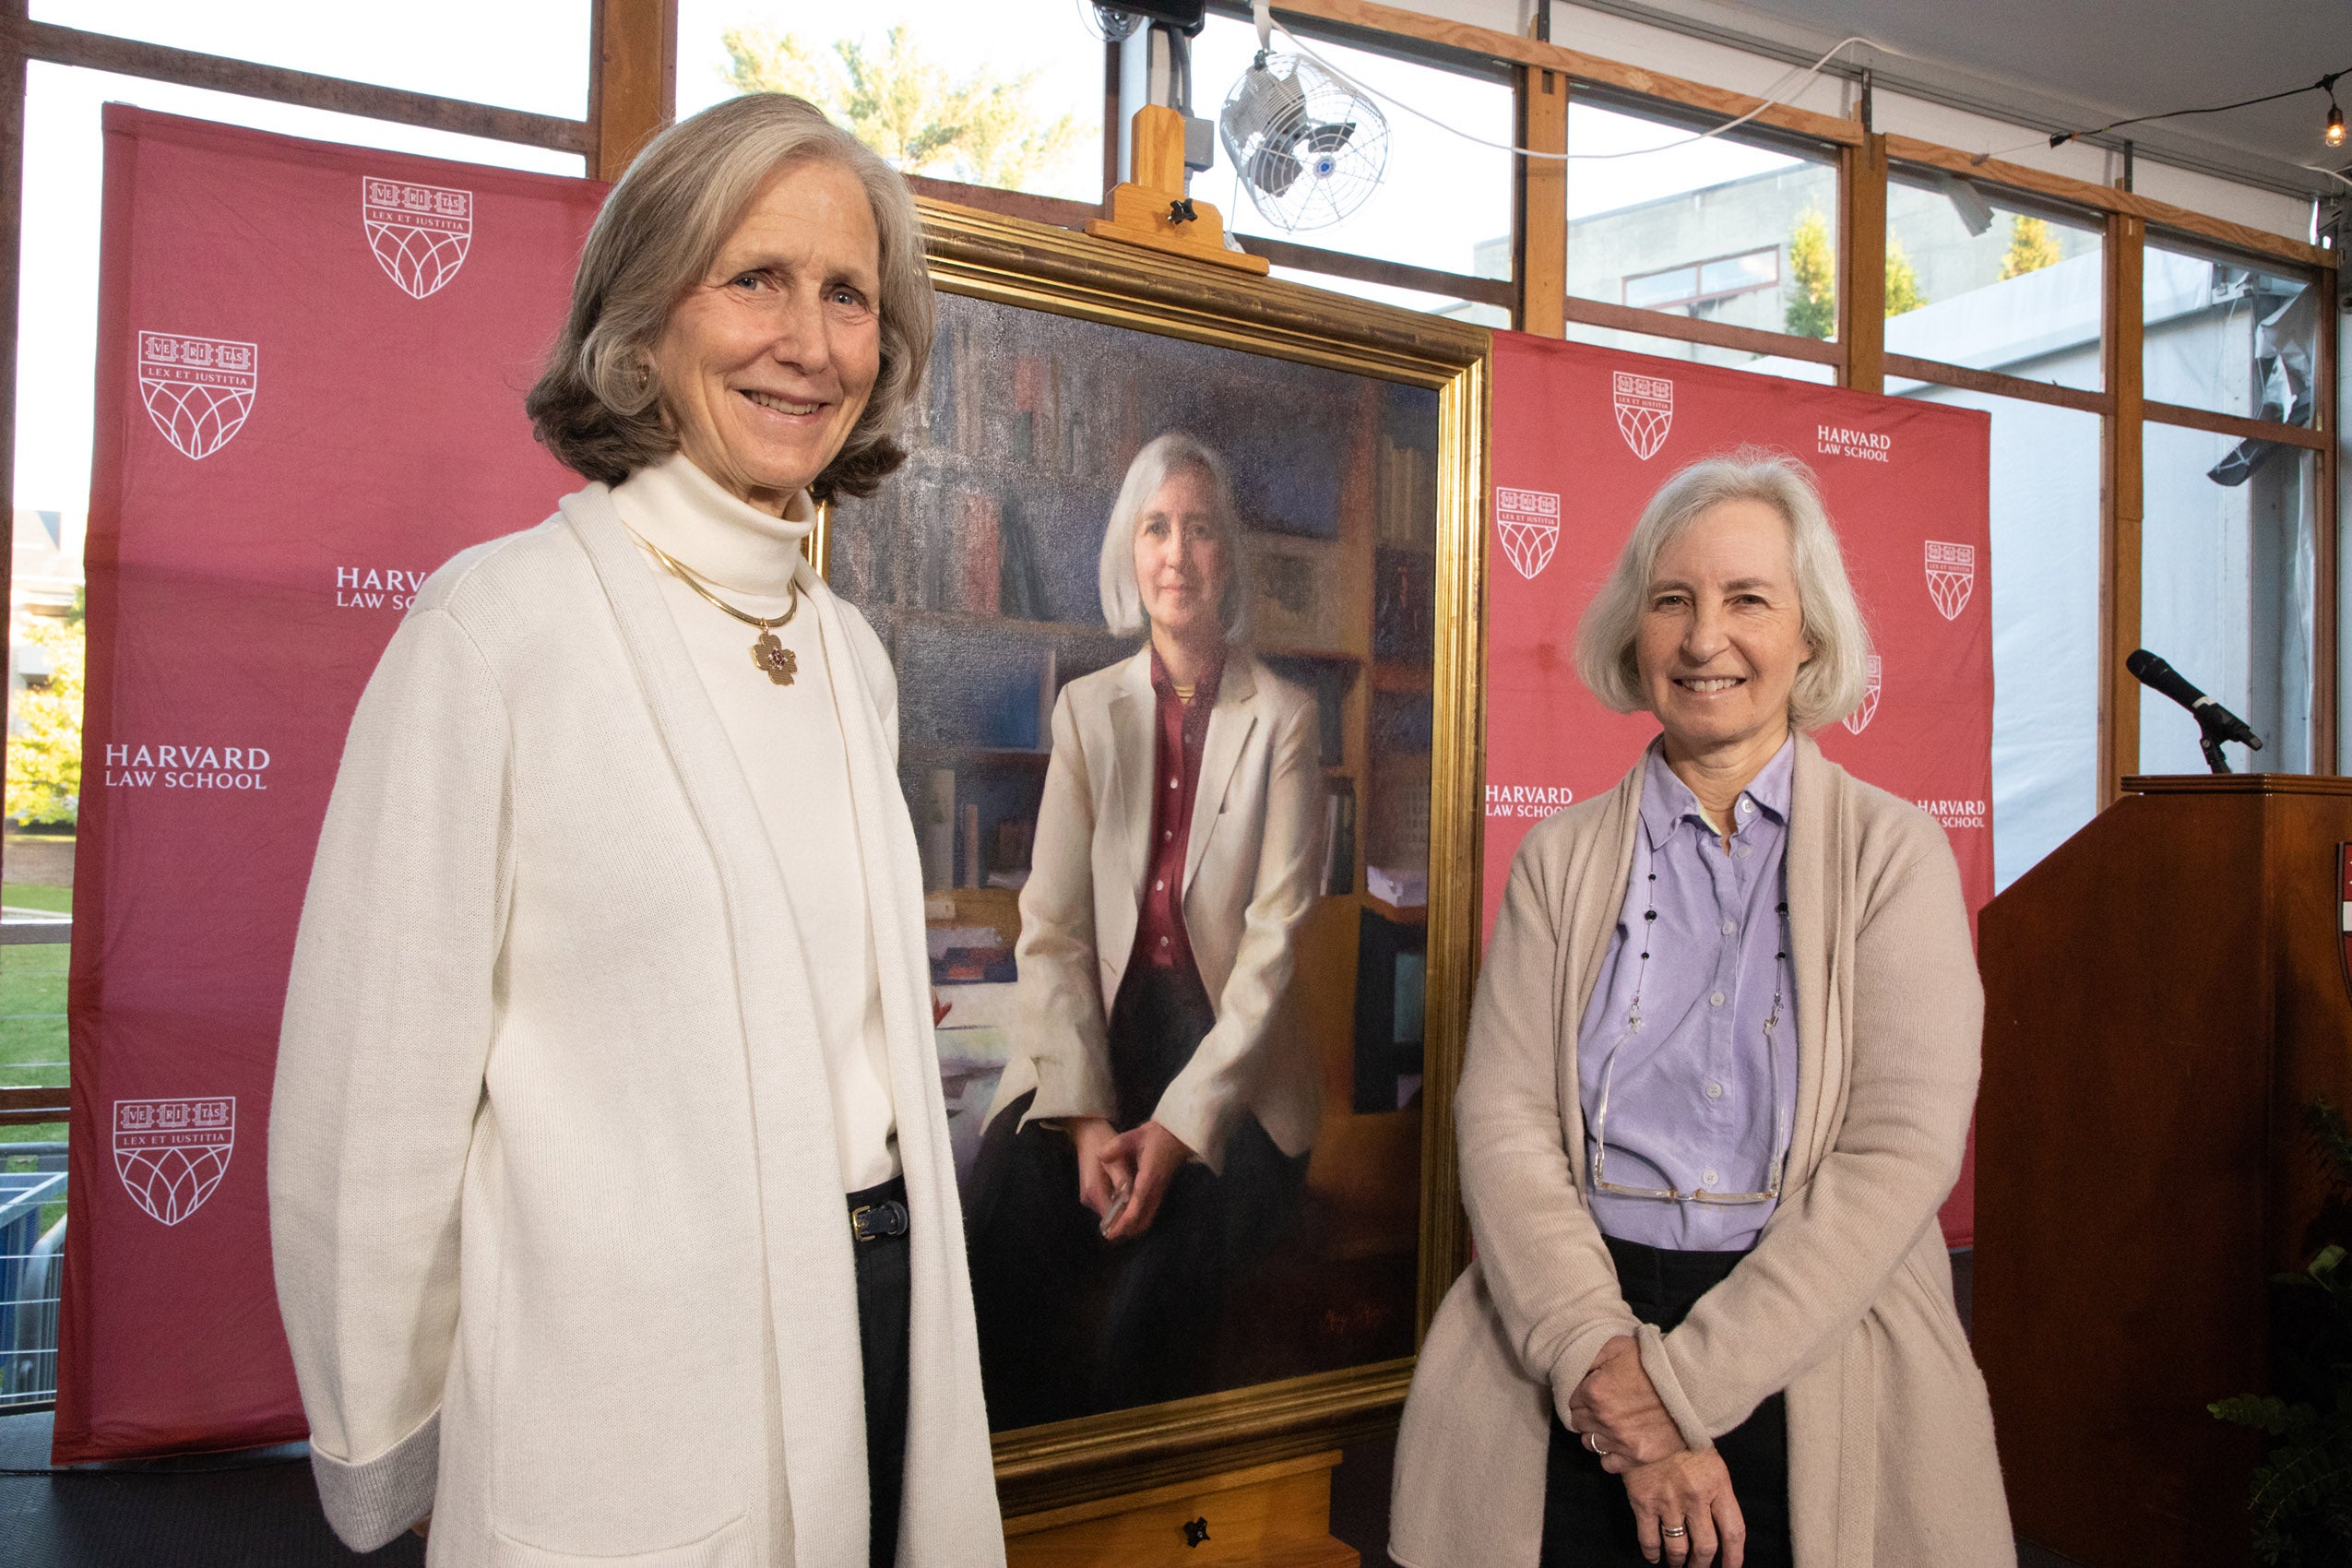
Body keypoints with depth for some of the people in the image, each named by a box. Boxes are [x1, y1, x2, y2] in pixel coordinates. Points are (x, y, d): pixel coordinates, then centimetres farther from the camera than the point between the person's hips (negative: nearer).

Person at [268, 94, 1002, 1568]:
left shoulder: (854, 656, 5)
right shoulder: (499, 622, -14)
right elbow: (375, 1100, -11)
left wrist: (894, 1268, 13)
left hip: (882, 1314, 6)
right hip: (625, 1402, -5)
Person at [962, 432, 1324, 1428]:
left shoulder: (1284, 719, 1)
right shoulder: (1085, 710, 8)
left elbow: (1276, 936, -6)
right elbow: (1052, 927, 2)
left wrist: (1181, 1122, -17)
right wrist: (1084, 1116, -12)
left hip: (1232, 1057, -2)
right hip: (1097, 1043, 2)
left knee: (1157, 1292, -25)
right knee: (1007, 1226, -23)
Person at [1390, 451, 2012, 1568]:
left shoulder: (1895, 854, -1)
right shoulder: (1560, 859, 3)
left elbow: (1902, 1153, -10)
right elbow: (1503, 1122, -5)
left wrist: (1678, 1389, -15)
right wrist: (1614, 1374, -18)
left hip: (1820, 1375, 0)